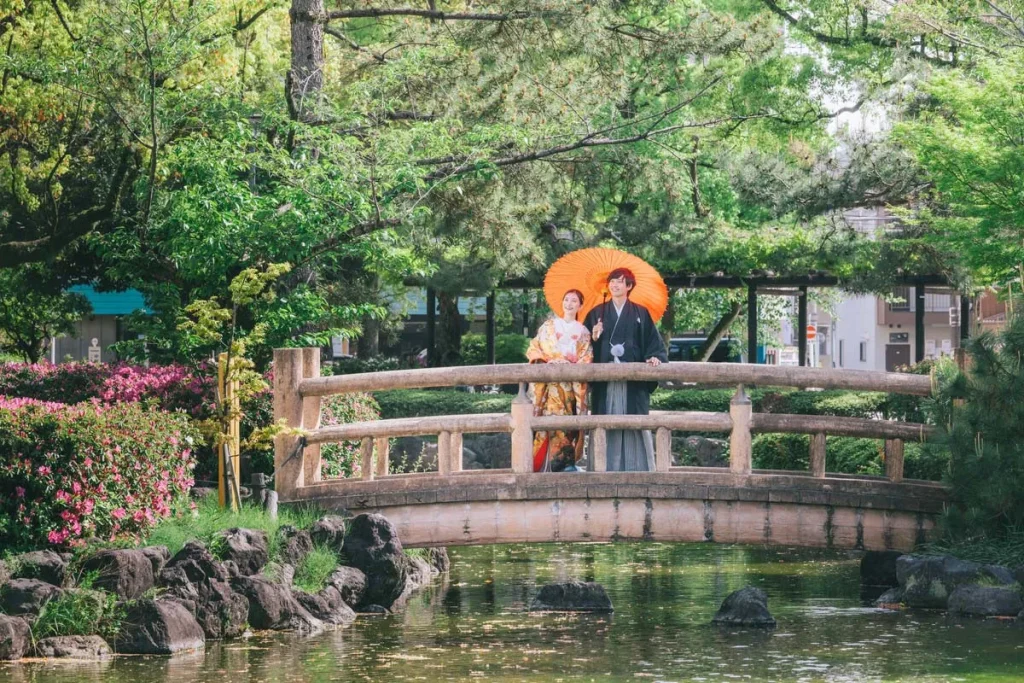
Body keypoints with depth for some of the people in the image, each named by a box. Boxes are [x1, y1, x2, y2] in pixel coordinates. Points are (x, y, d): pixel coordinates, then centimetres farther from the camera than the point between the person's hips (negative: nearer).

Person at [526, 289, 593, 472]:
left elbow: (586, 357, 8)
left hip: (574, 381, 1)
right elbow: (535, 348, 9)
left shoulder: (583, 332, 18)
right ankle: (560, 459, -18)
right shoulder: (549, 325, 15)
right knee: (553, 414, -15)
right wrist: (546, 361, -9)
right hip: (551, 380, -1)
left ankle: (567, 460, -6)